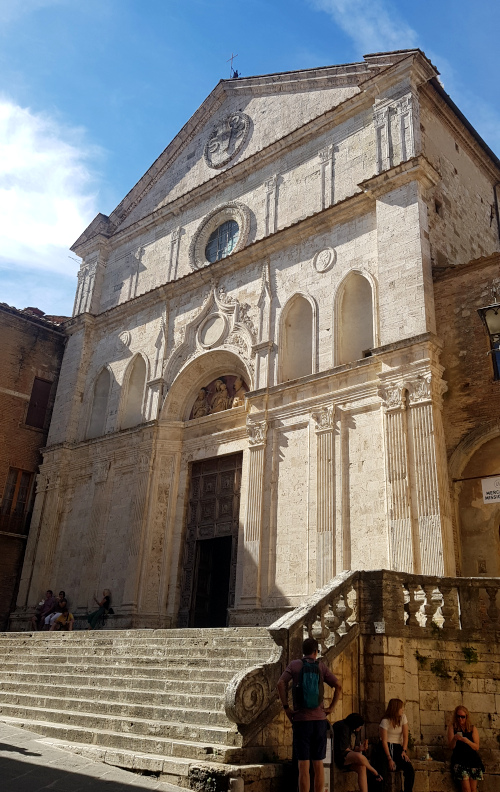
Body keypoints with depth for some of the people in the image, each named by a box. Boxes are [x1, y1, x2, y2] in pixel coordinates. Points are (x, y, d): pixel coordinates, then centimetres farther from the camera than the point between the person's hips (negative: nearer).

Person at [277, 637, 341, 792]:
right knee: (318, 764, 11)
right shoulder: (321, 667, 4)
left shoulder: (294, 665, 1)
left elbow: (281, 683, -12)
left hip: (300, 719, -2)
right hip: (320, 720, 2)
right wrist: (331, 707, 3)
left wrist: (286, 707, -7)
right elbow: (338, 686, -3)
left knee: (303, 764, 1)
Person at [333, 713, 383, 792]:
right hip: (339, 756, -9)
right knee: (359, 757, -33)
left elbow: (354, 746, 14)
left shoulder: (355, 731, 14)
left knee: (362, 768, -22)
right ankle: (376, 774, -8)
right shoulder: (344, 728, -15)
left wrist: (359, 748, -7)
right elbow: (343, 748, -18)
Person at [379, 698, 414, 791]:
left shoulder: (403, 717, 2)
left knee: (410, 769, -20)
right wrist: (389, 758, -24)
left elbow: (405, 736, -1)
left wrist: (404, 751, -14)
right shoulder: (385, 721, -12)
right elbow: (384, 741, -16)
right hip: (388, 747, -4)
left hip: (399, 747, 4)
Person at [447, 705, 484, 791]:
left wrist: (466, 740, -17)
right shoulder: (452, 727, 6)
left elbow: (476, 747, 2)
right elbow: (451, 746, 0)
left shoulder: (473, 729, 9)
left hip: (472, 758, 2)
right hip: (459, 759, -2)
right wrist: (454, 739, -21)